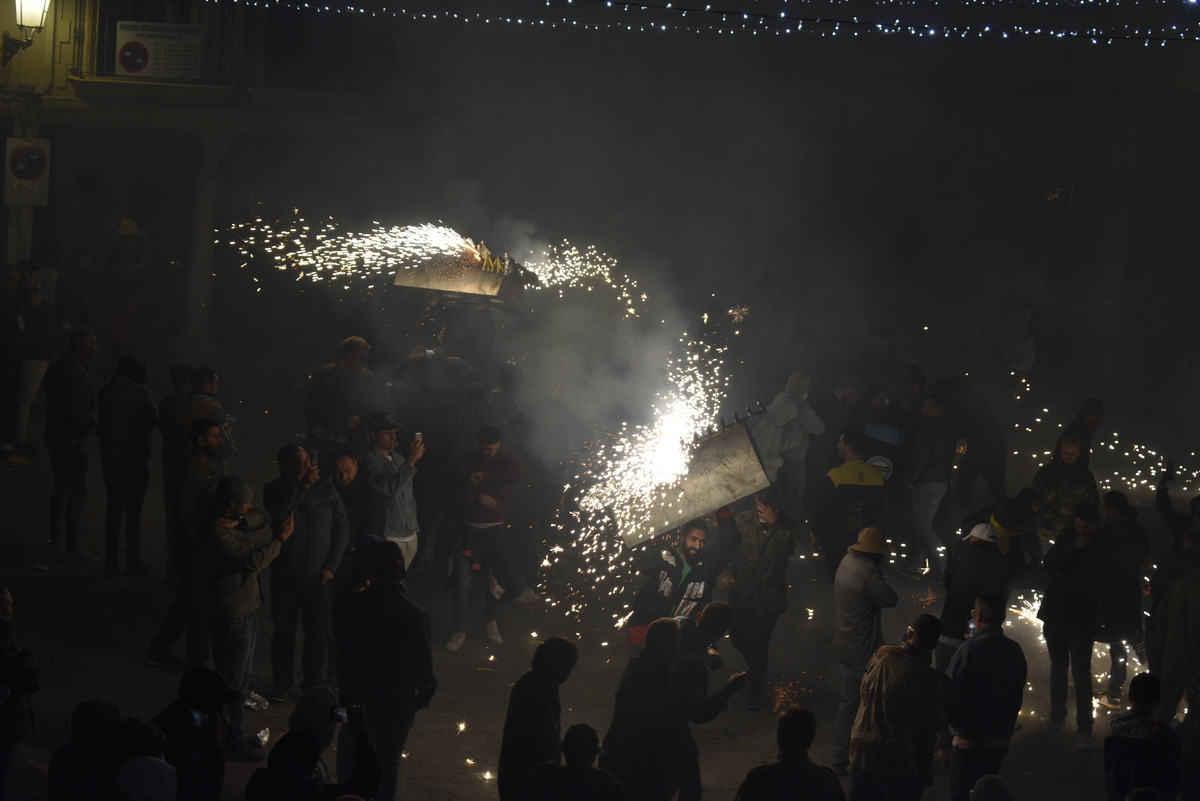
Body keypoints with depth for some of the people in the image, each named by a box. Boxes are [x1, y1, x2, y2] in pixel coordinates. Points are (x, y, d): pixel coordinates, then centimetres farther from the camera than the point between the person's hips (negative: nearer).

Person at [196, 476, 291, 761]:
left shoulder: (226, 521, 5)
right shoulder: (216, 533, -26)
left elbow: (263, 519, 11)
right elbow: (253, 561, -33)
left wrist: (241, 521, -9)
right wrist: (280, 539, -21)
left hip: (243, 611, 11)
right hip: (233, 616, -11)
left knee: (239, 680, 21)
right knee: (233, 682, 1)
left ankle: (233, 735, 33)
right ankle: (232, 742, 12)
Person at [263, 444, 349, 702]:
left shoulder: (326, 489, -3)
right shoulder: (275, 490, -6)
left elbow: (341, 528, 2)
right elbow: (277, 518, -26)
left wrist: (331, 565, -4)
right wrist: (302, 487, -27)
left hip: (319, 576, 0)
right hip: (285, 574, 0)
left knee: (318, 632, 4)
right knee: (283, 630, 11)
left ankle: (314, 683, 18)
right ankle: (282, 681, 27)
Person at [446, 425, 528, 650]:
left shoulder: (503, 460, 0)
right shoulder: (463, 463, -2)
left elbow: (515, 473, -24)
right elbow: (455, 497, -8)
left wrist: (485, 476, -24)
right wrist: (479, 498, -20)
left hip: (495, 530, 1)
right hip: (468, 530, -1)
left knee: (498, 580, 5)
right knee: (462, 583, -3)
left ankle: (490, 622, 31)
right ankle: (459, 631, 10)